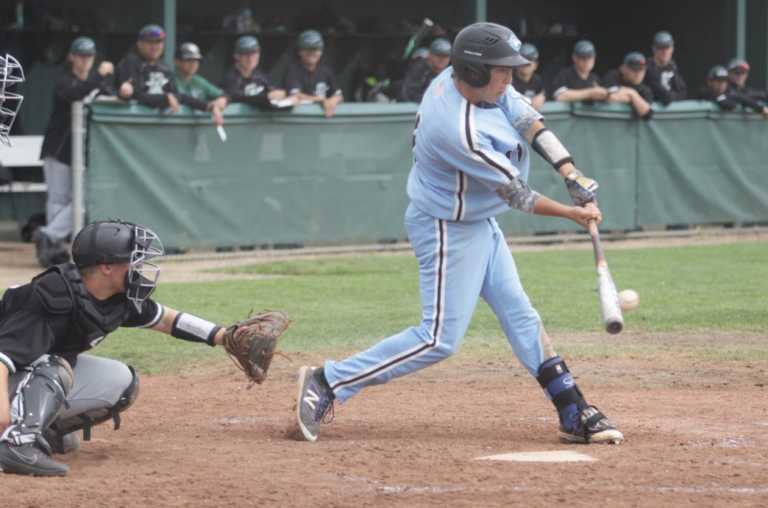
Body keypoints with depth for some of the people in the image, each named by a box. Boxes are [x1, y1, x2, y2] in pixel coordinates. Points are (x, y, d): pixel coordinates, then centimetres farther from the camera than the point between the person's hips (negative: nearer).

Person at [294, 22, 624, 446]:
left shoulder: (459, 78, -8)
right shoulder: (461, 132, -33)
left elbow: (528, 120, -6)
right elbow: (514, 194, -22)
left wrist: (571, 173, -17)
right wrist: (572, 214, -11)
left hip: (479, 223, 10)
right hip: (448, 231, -10)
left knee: (520, 315, 11)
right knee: (440, 338, -7)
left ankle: (574, 414, 15)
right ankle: (326, 383, -1)